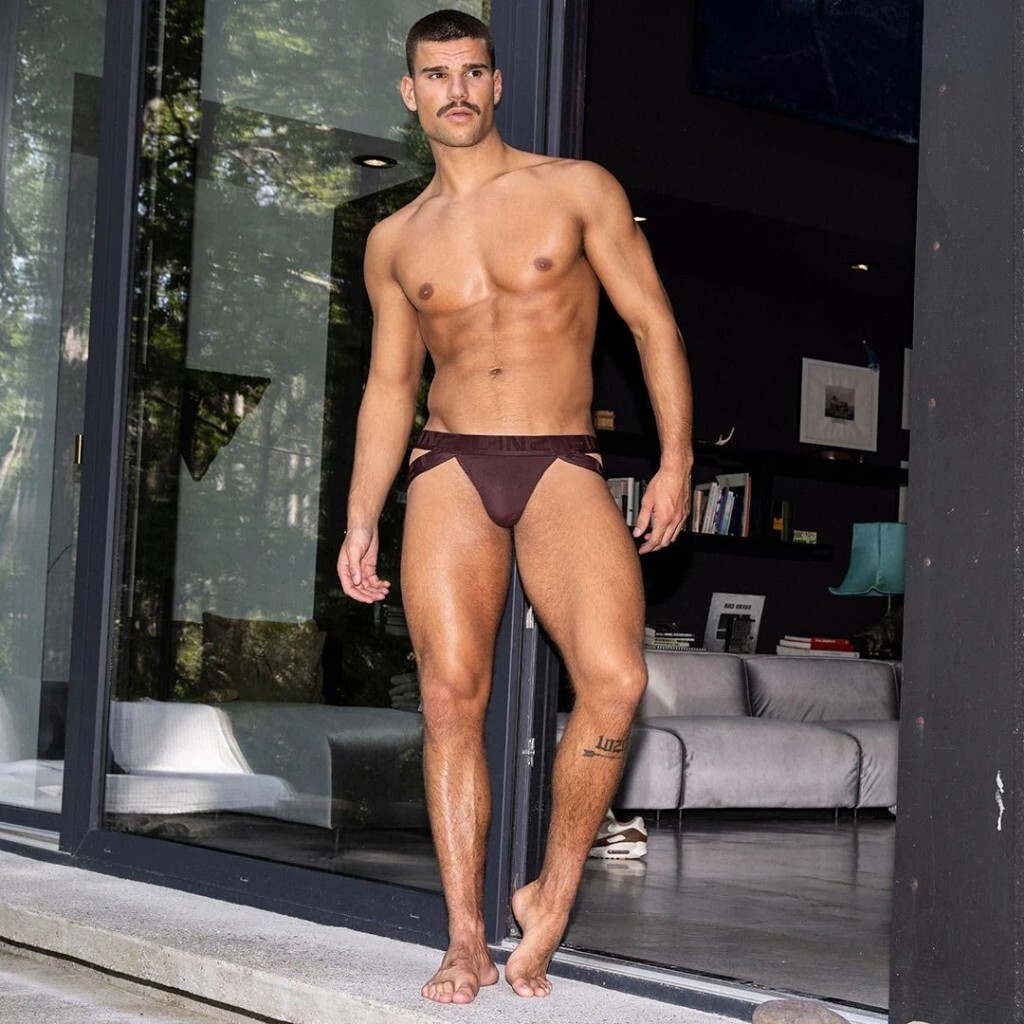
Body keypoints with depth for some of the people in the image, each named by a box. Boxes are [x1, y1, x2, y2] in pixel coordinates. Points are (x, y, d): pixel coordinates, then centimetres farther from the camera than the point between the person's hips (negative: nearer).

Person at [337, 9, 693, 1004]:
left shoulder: (576, 188, 6)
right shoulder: (395, 240, 15)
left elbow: (653, 323, 4)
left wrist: (675, 460, -5)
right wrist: (361, 520, 14)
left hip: (562, 468, -2)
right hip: (450, 471, 3)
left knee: (614, 680, -22)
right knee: (450, 698, -7)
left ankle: (550, 902, -4)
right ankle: (467, 940, 3)